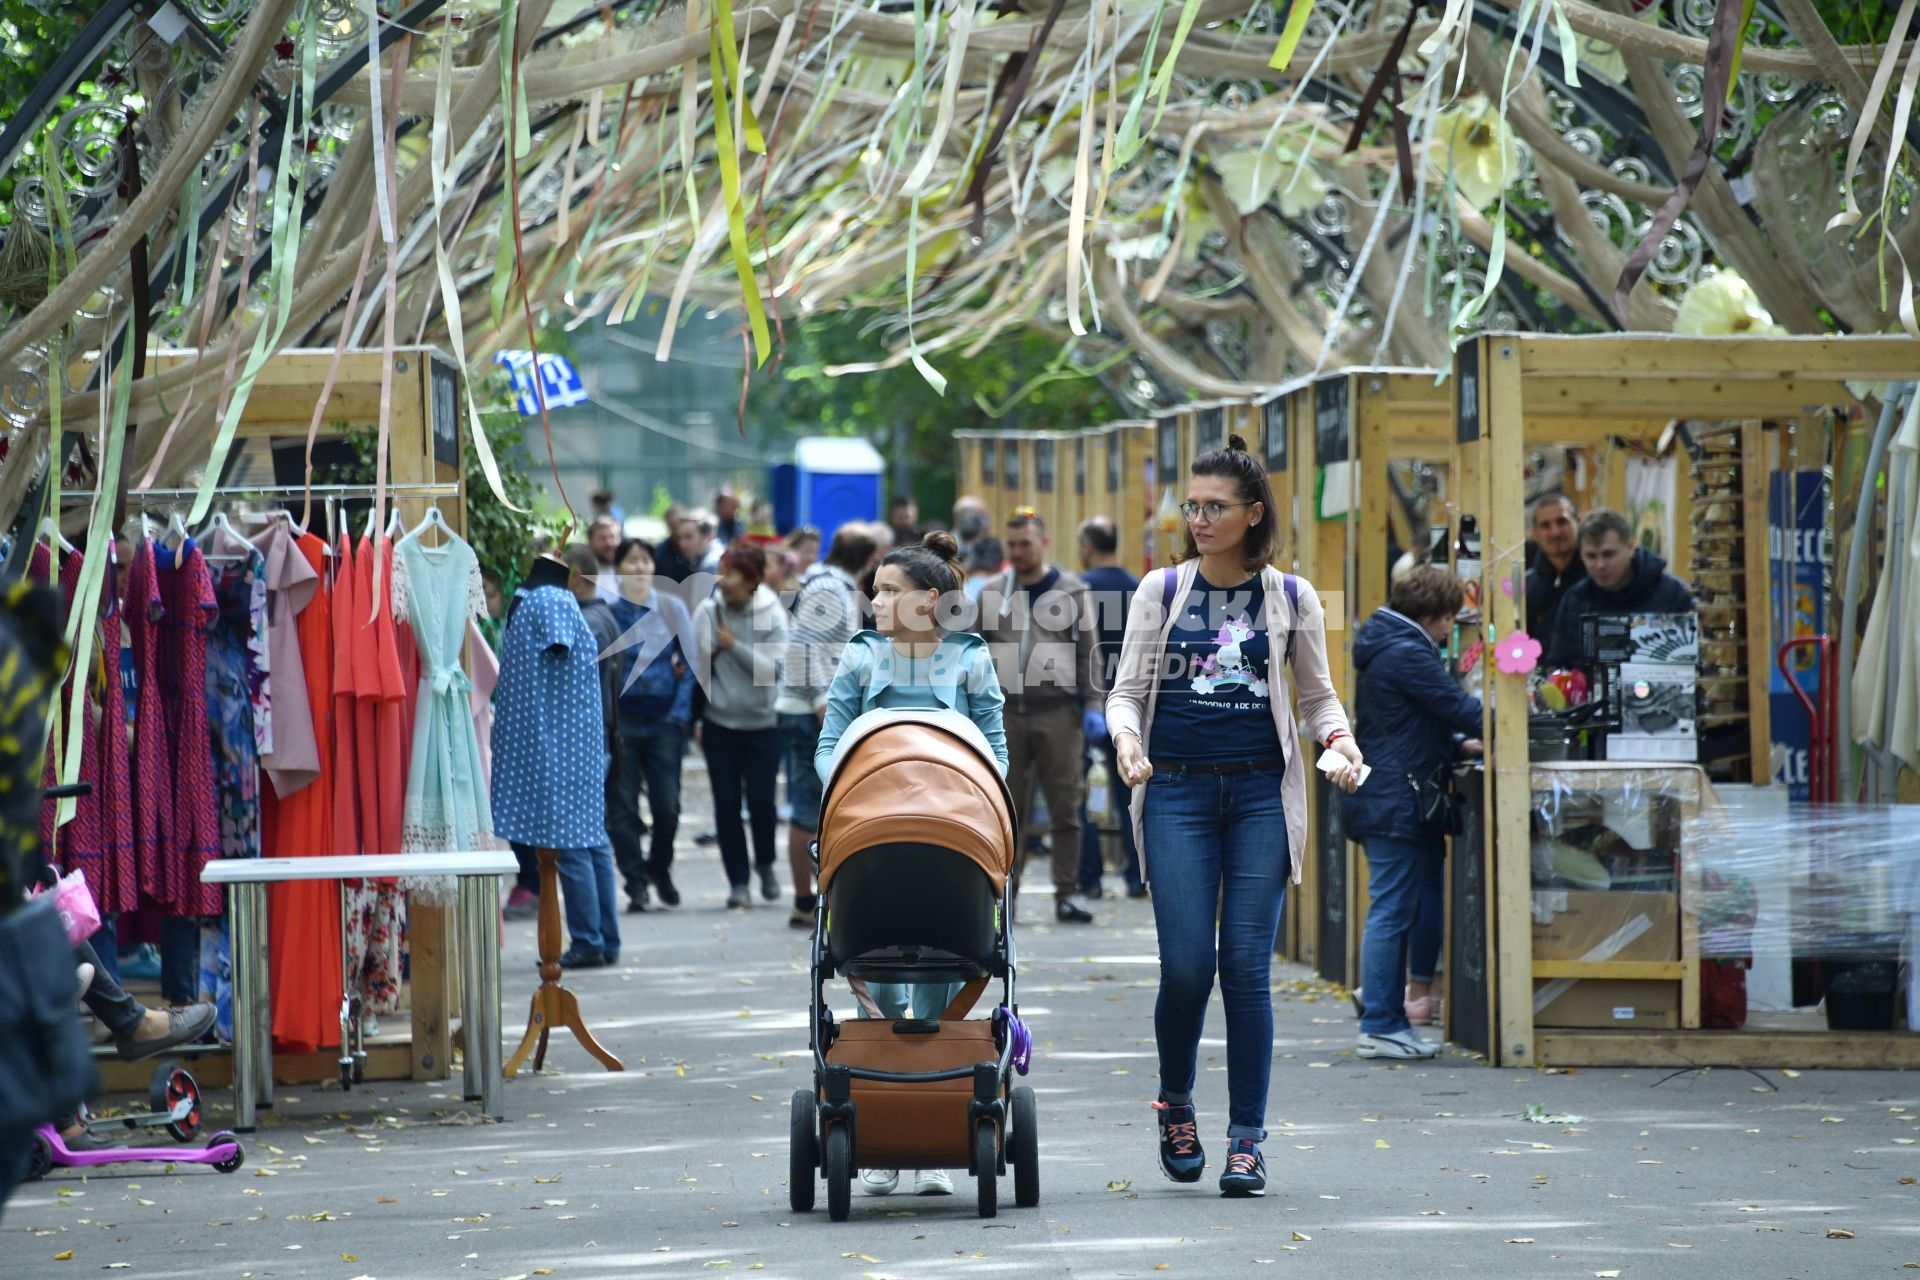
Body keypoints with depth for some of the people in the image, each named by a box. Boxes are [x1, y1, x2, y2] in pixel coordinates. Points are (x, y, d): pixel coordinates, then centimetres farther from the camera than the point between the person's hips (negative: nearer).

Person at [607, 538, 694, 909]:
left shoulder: (672, 608, 5)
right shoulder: (607, 610, 0)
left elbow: (690, 662, 7)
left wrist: (680, 712, -1)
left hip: (663, 720, 1)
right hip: (621, 721, -1)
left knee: (667, 805, -2)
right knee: (623, 806, -3)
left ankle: (659, 868, 23)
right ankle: (635, 883, 5)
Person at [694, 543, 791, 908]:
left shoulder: (771, 615, -6)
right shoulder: (708, 611, -3)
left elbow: (774, 668, -12)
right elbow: (698, 666, 3)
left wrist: (735, 646, -17)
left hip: (762, 722, -1)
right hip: (719, 723, 1)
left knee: (761, 802, -3)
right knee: (727, 805, 1)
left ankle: (765, 864, 25)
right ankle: (737, 881, 11)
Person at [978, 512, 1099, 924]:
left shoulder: (1069, 591, 4)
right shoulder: (992, 594, 10)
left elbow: (1086, 652, 4)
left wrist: (1090, 707, -3)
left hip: (1058, 712, -2)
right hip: (1006, 712, 2)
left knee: (1065, 806, -1)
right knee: (1007, 808, 4)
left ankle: (1068, 893, 2)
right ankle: (1003, 888, 10)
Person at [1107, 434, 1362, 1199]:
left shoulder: (1290, 598, 7)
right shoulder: (1161, 592, 6)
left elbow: (1317, 696, 14)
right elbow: (1126, 689, 6)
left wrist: (1340, 738, -7)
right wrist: (1126, 737, -15)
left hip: (1260, 792, 0)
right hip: (1177, 792, 0)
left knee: (1246, 965, -5)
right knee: (1185, 966, -7)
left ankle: (1246, 1138, 3)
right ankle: (1175, 1102, 20)